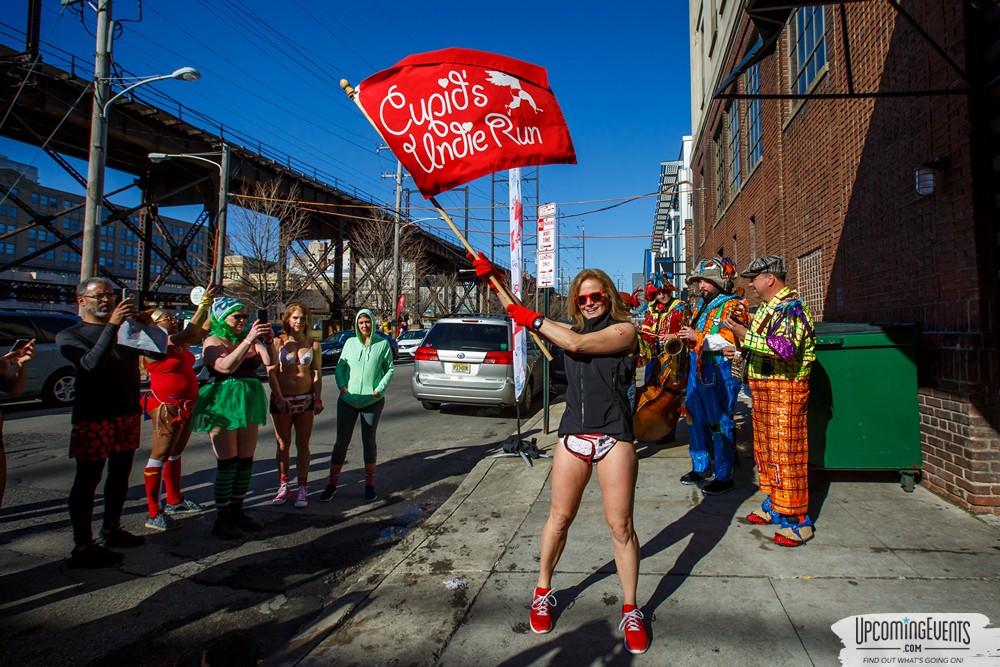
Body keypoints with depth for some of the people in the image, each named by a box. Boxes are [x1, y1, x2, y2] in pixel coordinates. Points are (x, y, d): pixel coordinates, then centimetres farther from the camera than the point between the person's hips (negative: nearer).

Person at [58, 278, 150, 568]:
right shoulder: (69, 335, -1)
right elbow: (91, 363, -21)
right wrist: (112, 324, -26)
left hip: (128, 413, 6)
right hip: (93, 416, -5)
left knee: (120, 474, 14)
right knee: (87, 479, -2)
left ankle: (111, 530, 28)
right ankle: (82, 547, 4)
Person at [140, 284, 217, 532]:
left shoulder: (178, 343, 10)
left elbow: (201, 331, 15)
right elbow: (189, 334, -24)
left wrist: (213, 306, 6)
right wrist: (204, 303, -20)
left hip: (187, 406, 9)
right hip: (166, 407, -9)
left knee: (175, 454, 19)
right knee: (160, 457, -5)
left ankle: (174, 501, 32)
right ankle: (154, 515, 0)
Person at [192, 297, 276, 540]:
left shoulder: (249, 339, 11)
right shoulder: (213, 341, -4)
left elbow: (270, 362, 1)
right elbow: (226, 366, -22)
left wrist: (268, 342, -15)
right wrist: (249, 340, -25)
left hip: (249, 401, 6)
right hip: (223, 403, -6)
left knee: (246, 461, 8)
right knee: (228, 463, -4)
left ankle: (237, 511, 20)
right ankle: (222, 518, 5)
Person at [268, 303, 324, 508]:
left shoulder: (313, 345, 3)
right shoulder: (278, 343, -2)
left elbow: (317, 374, 2)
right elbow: (271, 373, -7)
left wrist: (317, 400, -7)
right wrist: (279, 398, -16)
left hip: (305, 399, 1)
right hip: (281, 400, -1)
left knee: (302, 445, 5)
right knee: (283, 445, 9)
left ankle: (302, 488, 12)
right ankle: (283, 486, 22)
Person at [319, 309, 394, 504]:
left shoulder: (382, 344, 0)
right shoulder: (350, 343, 5)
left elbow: (390, 369, 3)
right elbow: (340, 367, 8)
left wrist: (379, 389, -8)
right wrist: (342, 386, -6)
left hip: (372, 401, -1)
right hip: (348, 399, 1)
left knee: (369, 441, 7)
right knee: (341, 442, 4)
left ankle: (370, 483, 21)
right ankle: (332, 484, 16)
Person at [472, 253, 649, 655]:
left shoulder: (624, 330, -3)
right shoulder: (571, 328, 14)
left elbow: (577, 344, -18)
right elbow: (520, 314, 12)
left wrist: (533, 320, -9)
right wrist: (491, 278, 5)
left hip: (614, 437, -4)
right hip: (573, 436, 4)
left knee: (621, 526, 1)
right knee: (559, 519, 9)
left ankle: (630, 610, 18)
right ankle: (543, 592, 28)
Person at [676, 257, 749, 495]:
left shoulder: (732, 305, -9)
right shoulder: (701, 304, 17)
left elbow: (730, 340, -22)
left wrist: (697, 338, -21)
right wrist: (686, 336, 8)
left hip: (720, 371, -9)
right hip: (698, 368, 9)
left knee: (719, 423, -3)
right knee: (696, 420, 14)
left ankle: (724, 477, 8)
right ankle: (701, 468, 29)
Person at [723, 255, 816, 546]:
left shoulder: (791, 308, -16)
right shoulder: (766, 308, 16)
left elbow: (786, 348, -31)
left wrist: (745, 335, -30)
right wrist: (739, 352, 12)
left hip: (785, 389, -10)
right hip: (763, 390, 10)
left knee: (785, 452, -6)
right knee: (765, 449, 16)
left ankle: (797, 521, 3)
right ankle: (773, 506, 30)